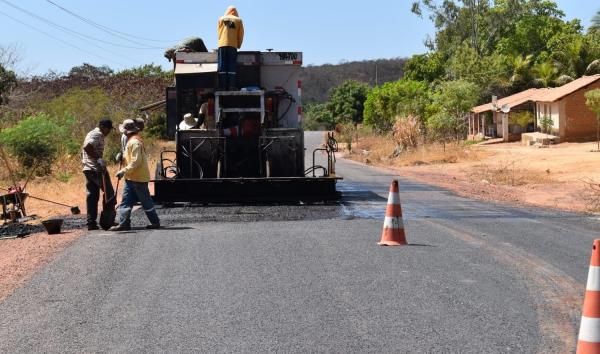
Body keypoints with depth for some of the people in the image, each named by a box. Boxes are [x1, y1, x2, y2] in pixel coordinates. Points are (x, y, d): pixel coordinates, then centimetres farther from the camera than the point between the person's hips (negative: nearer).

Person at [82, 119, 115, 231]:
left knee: (92, 196, 8)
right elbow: (87, 147, -24)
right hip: (97, 168, -9)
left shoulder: (91, 133, 22)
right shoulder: (98, 134, -9)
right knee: (109, 193, -1)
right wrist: (98, 158, -23)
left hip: (88, 169, 9)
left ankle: (91, 222, 6)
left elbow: (85, 150, 23)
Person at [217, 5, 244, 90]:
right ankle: (231, 86, -9)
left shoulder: (221, 19, 13)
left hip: (222, 45, 1)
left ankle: (222, 86, -7)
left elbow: (219, 33, 12)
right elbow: (241, 35, 7)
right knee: (232, 66, -1)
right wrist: (238, 45, 18)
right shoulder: (238, 20, 9)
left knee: (221, 66, -1)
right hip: (233, 45, -1)